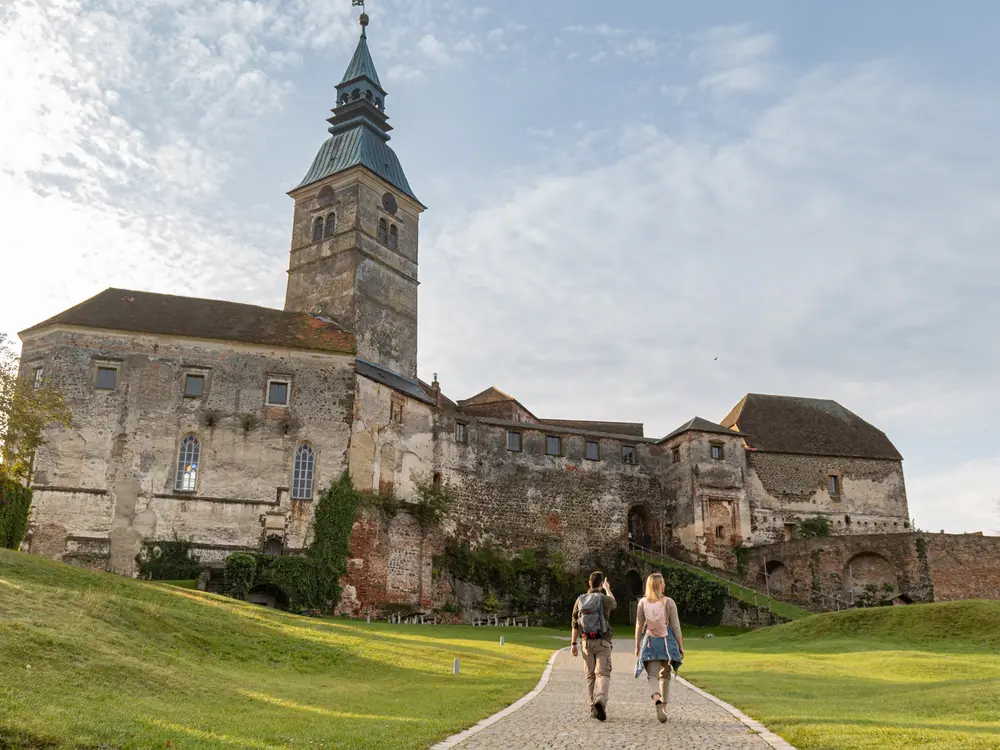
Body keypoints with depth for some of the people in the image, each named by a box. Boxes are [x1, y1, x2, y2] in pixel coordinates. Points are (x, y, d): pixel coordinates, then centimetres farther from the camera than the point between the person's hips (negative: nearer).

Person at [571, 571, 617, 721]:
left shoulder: (580, 600, 2)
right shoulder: (604, 599, -8)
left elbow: (575, 623, 5)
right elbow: (614, 604, 18)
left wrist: (574, 644, 11)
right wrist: (608, 589, 36)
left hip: (587, 641, 4)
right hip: (602, 642, -3)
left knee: (591, 675, 13)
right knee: (603, 674, -4)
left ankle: (594, 708, 16)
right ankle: (600, 701, -28)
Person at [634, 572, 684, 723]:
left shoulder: (642, 603, -2)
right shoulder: (669, 602, -6)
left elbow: (639, 627, 1)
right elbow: (675, 626, -5)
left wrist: (637, 646, 10)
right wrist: (681, 646, 3)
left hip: (650, 642, 0)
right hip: (667, 642, 0)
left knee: (652, 675, -3)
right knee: (665, 674, 16)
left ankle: (656, 699, -30)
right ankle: (664, 706, 21)